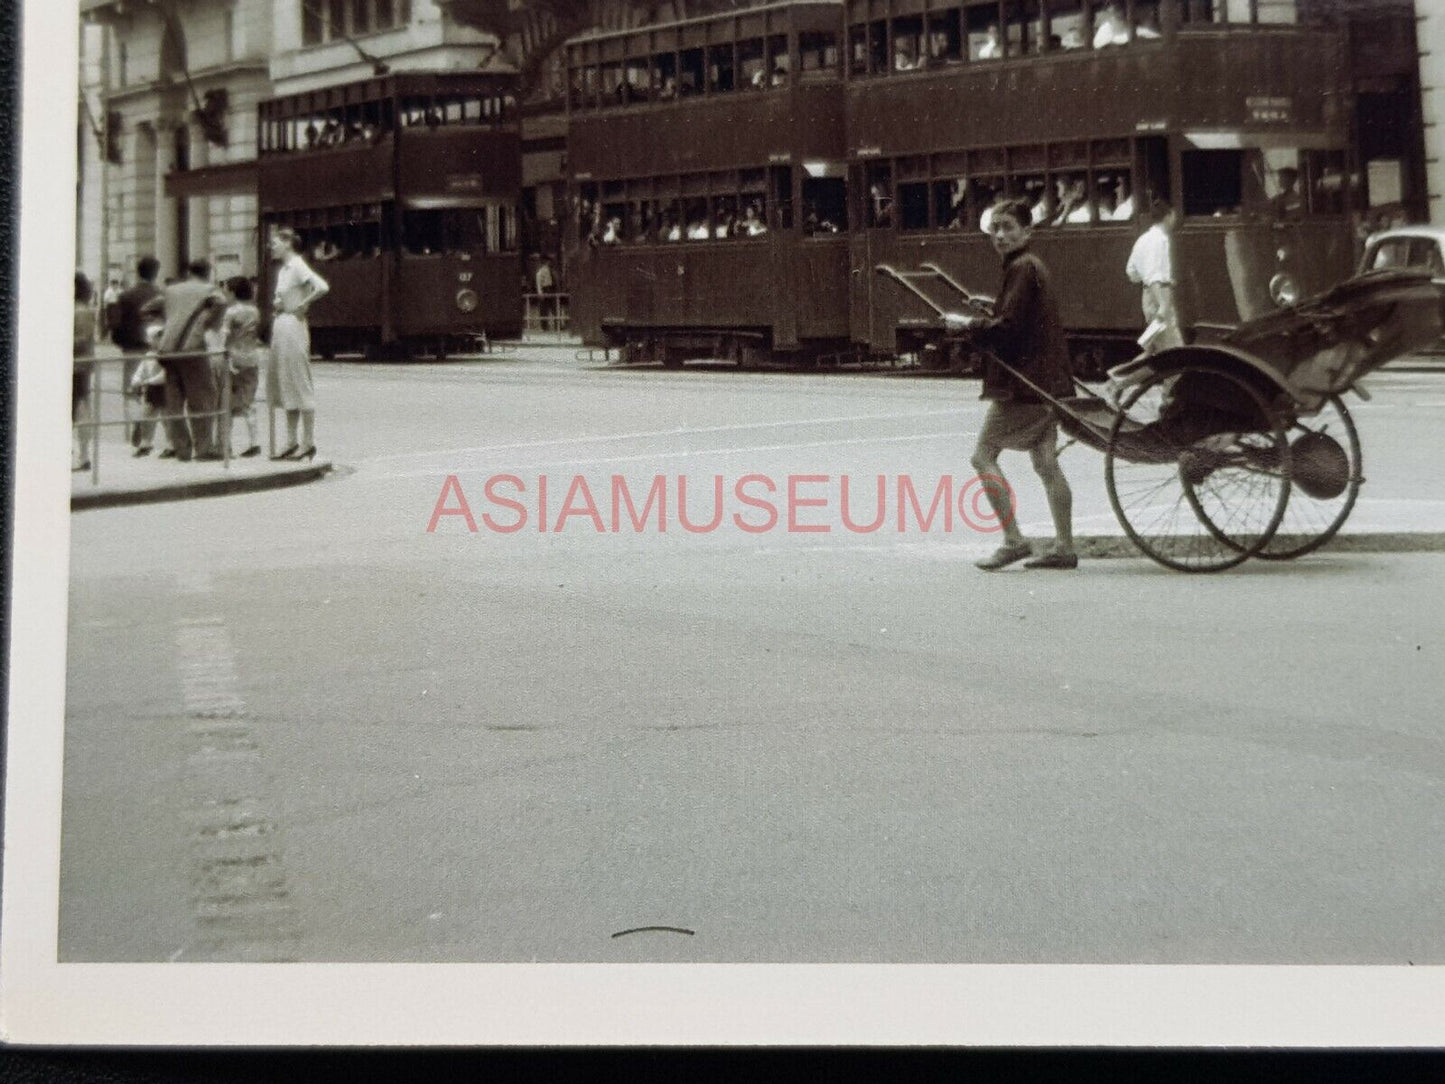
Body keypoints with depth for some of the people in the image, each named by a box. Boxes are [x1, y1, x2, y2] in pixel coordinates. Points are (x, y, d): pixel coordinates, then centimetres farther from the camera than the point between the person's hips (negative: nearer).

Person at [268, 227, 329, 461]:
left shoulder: (297, 266, -12)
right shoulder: (283, 269, 14)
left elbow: (322, 287, -27)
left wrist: (302, 305, -17)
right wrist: (278, 303, 10)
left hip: (293, 326, -10)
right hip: (280, 327, 10)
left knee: (300, 385, -6)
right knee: (286, 387, 10)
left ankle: (308, 443, -2)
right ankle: (291, 443, 15)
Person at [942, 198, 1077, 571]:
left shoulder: (1021, 268, -13)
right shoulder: (1035, 267, 17)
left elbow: (1008, 327, -20)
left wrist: (968, 324, -7)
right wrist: (981, 321, 13)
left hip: (1023, 382, -10)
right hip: (1046, 379, 10)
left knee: (983, 456, -5)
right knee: (1045, 463, 10)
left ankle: (1014, 540, -7)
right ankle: (1064, 547, 12)